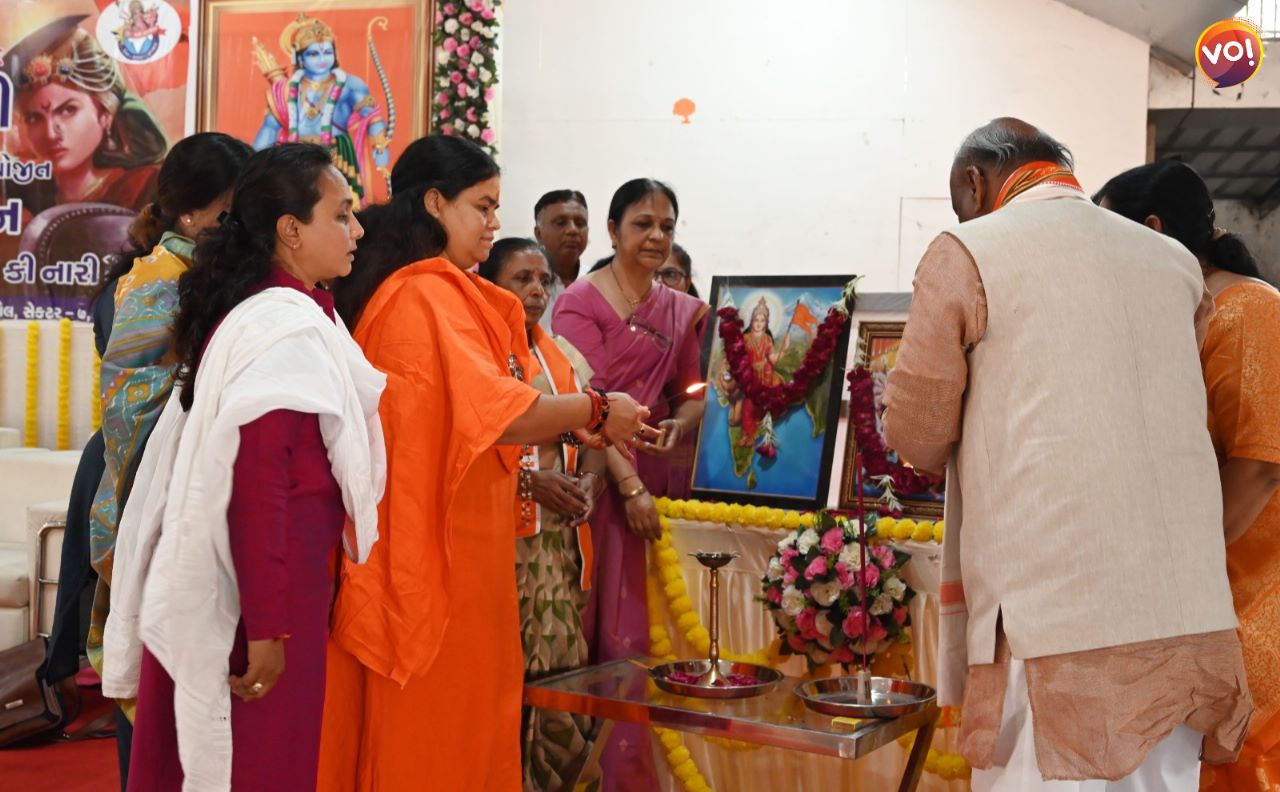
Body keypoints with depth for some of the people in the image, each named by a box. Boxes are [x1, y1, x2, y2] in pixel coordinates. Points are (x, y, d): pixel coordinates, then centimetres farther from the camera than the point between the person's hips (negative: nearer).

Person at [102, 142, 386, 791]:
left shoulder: (252, 313, 12)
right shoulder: (288, 324, -17)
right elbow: (258, 484, -23)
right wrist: (268, 627, -22)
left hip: (219, 579, 9)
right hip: (266, 584, -9)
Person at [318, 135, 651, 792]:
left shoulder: (399, 289, 13)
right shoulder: (431, 294, -16)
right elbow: (498, 413, -22)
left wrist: (573, 427, 10)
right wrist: (594, 410, -7)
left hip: (420, 542, 9)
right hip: (442, 547, -9)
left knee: (406, 724, 15)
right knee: (442, 716, 3)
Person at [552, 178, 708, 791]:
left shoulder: (683, 311, 13)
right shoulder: (580, 301, -4)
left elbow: (691, 393, 14)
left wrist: (681, 425, -9)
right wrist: (629, 486, -18)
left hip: (656, 482, 5)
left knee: (642, 631, 7)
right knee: (594, 630, -1)